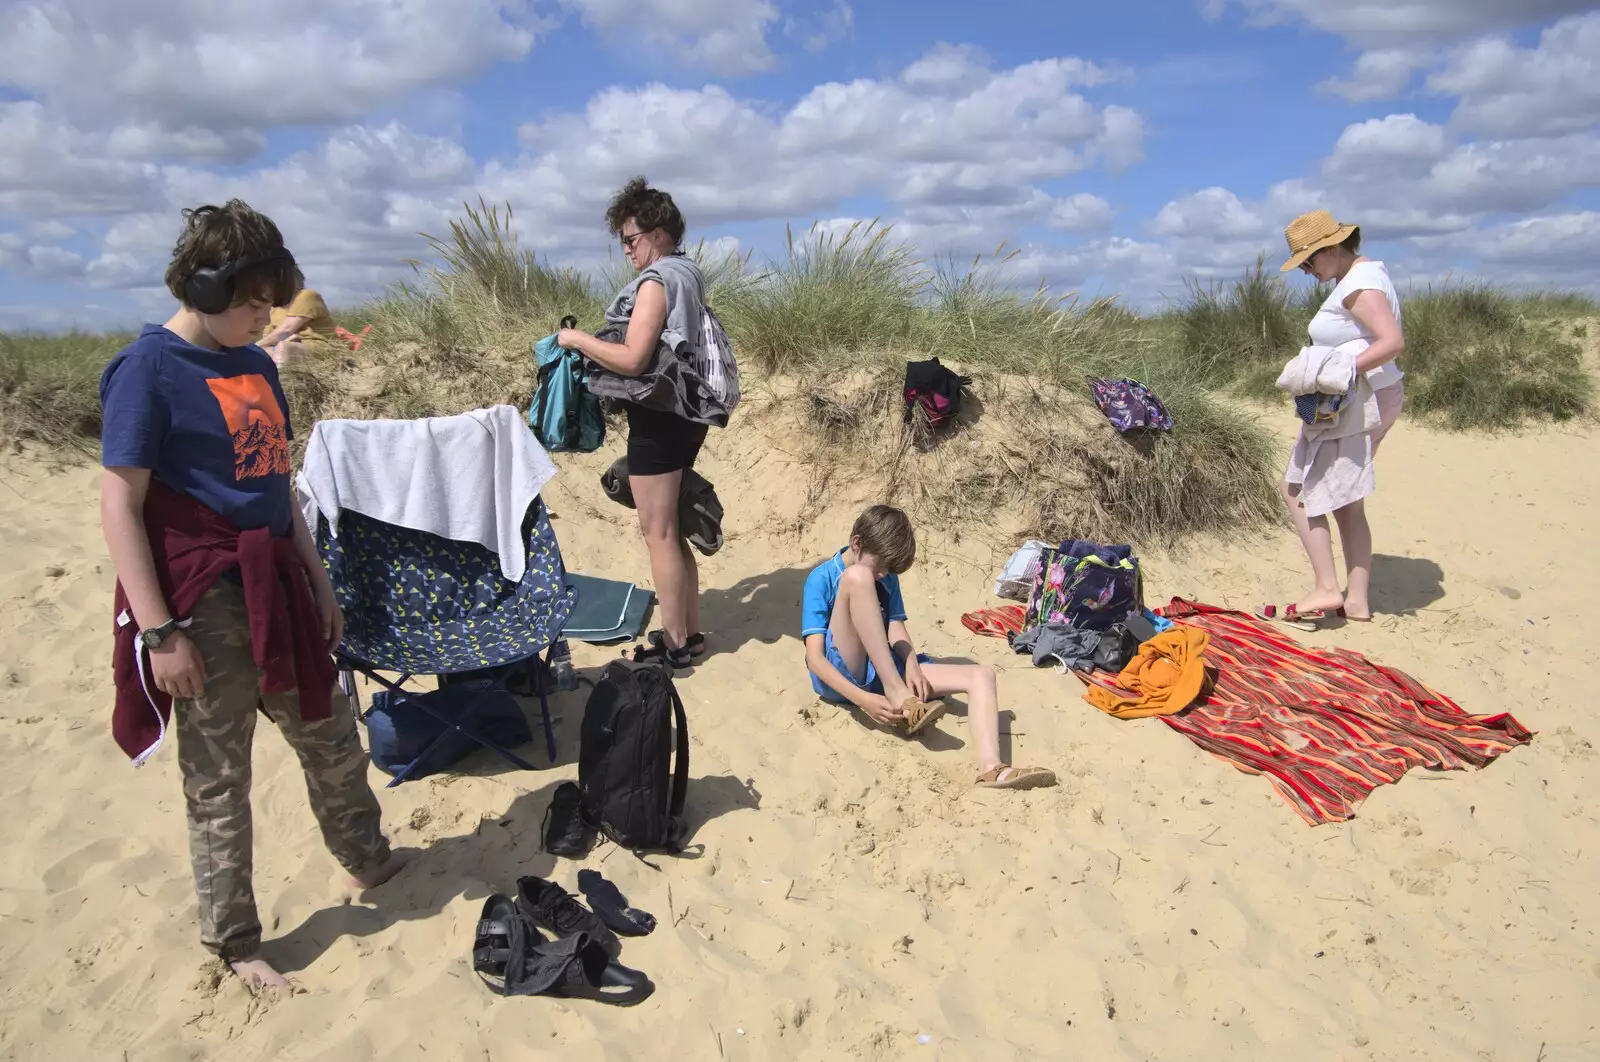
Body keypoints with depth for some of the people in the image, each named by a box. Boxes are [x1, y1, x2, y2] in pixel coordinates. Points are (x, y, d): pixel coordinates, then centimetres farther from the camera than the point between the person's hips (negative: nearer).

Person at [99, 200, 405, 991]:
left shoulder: (255, 364, 10)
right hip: (206, 605, -7)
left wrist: (318, 582, 17)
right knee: (217, 780, 6)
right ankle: (232, 943, 22)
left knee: (332, 740, 18)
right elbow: (120, 508, -15)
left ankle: (371, 862, 39)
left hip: (276, 590, 7)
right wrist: (158, 632, -18)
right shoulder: (147, 370, -12)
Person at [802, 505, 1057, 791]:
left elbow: (895, 628, 2)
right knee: (858, 576, -28)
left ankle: (990, 768, -38)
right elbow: (815, 658, -15)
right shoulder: (821, 579, -6)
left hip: (884, 672, 6)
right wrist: (862, 699, -29)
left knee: (981, 674, -11)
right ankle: (899, 697, -32)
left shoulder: (887, 577, 14)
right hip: (841, 677, -6)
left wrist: (911, 665, -21)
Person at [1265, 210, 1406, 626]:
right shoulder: (1364, 272, 15)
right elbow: (1389, 337, 20)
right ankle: (1357, 600, 18)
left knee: (1298, 492, -4)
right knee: (1345, 504, 14)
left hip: (1354, 405, -11)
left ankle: (1326, 590, -3)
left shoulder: (1360, 284, -17)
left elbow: (1393, 341, -28)